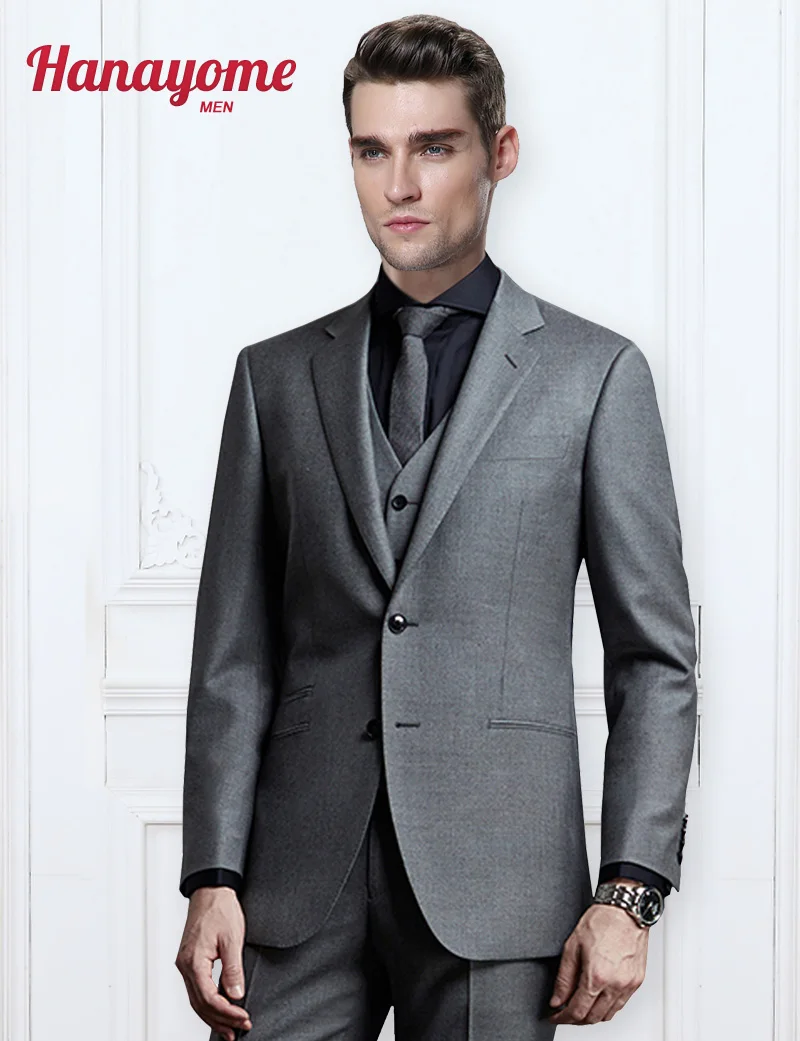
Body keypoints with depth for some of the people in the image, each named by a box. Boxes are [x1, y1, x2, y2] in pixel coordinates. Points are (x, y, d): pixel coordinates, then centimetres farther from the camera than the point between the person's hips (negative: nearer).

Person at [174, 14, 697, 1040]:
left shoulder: (594, 372, 4)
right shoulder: (277, 376, 11)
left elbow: (655, 655, 3)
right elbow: (236, 654, 9)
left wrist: (629, 890, -5)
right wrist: (213, 877, 1)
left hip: (497, 881, -2)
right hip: (302, 877, 2)